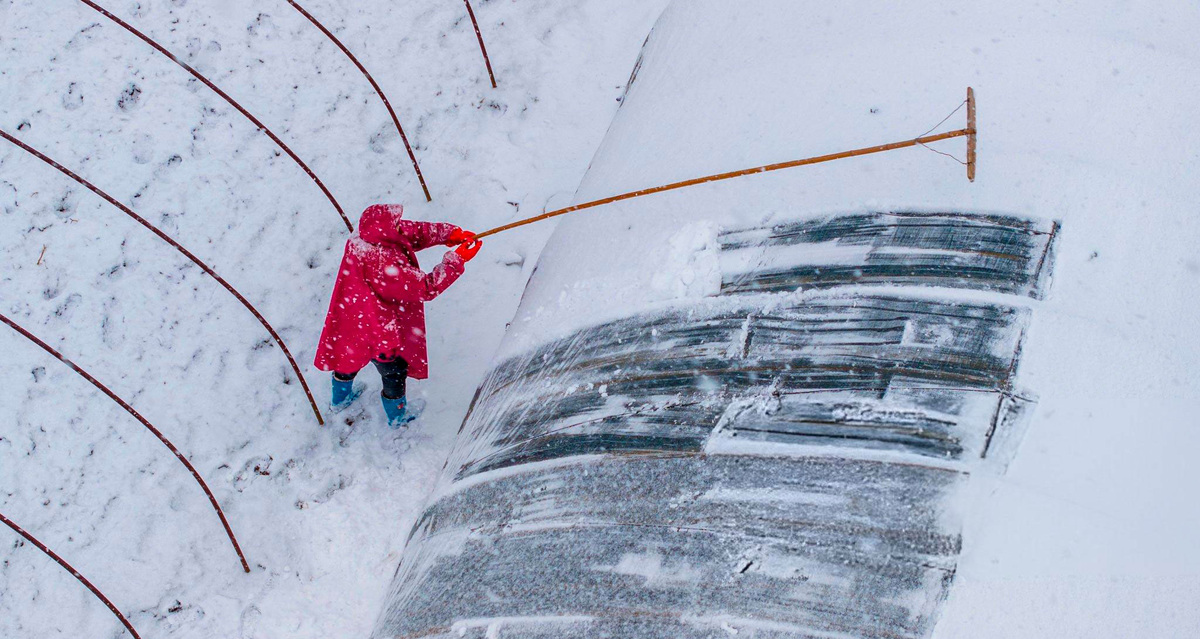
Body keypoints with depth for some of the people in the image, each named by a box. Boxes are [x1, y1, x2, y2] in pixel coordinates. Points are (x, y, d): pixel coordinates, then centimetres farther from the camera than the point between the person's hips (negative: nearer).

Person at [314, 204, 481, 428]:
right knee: (395, 371, 22)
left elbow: (413, 232, -9)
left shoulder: (361, 238, -19)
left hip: (352, 314, 8)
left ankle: (340, 399, 62)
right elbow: (427, 288, -33)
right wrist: (457, 260, -26)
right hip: (380, 332, -8)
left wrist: (449, 233, -16)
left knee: (350, 354, 35)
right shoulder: (385, 267, -43)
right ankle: (397, 416, 50)